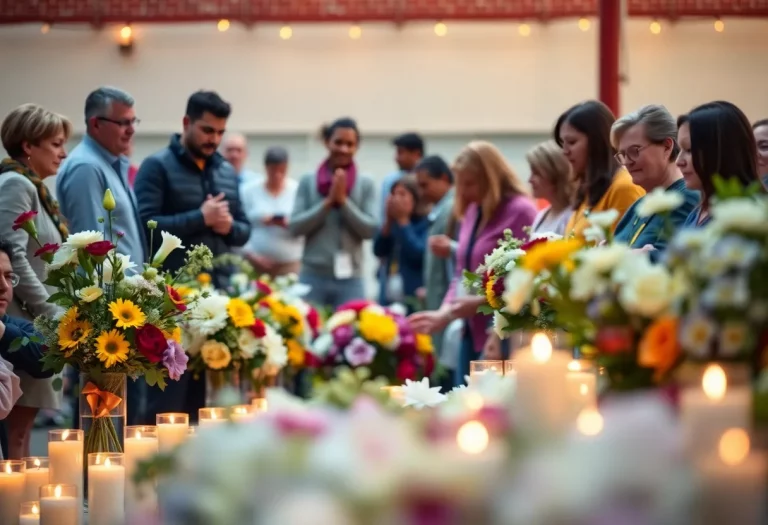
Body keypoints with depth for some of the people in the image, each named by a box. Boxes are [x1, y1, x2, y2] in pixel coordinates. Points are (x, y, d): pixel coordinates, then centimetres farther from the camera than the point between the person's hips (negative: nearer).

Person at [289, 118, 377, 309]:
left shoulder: (366, 185, 3)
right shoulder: (308, 182, 4)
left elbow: (370, 230, -3)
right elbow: (295, 227, -2)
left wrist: (343, 200, -10)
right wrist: (328, 201, -9)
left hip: (350, 279, 0)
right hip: (313, 276, 0)